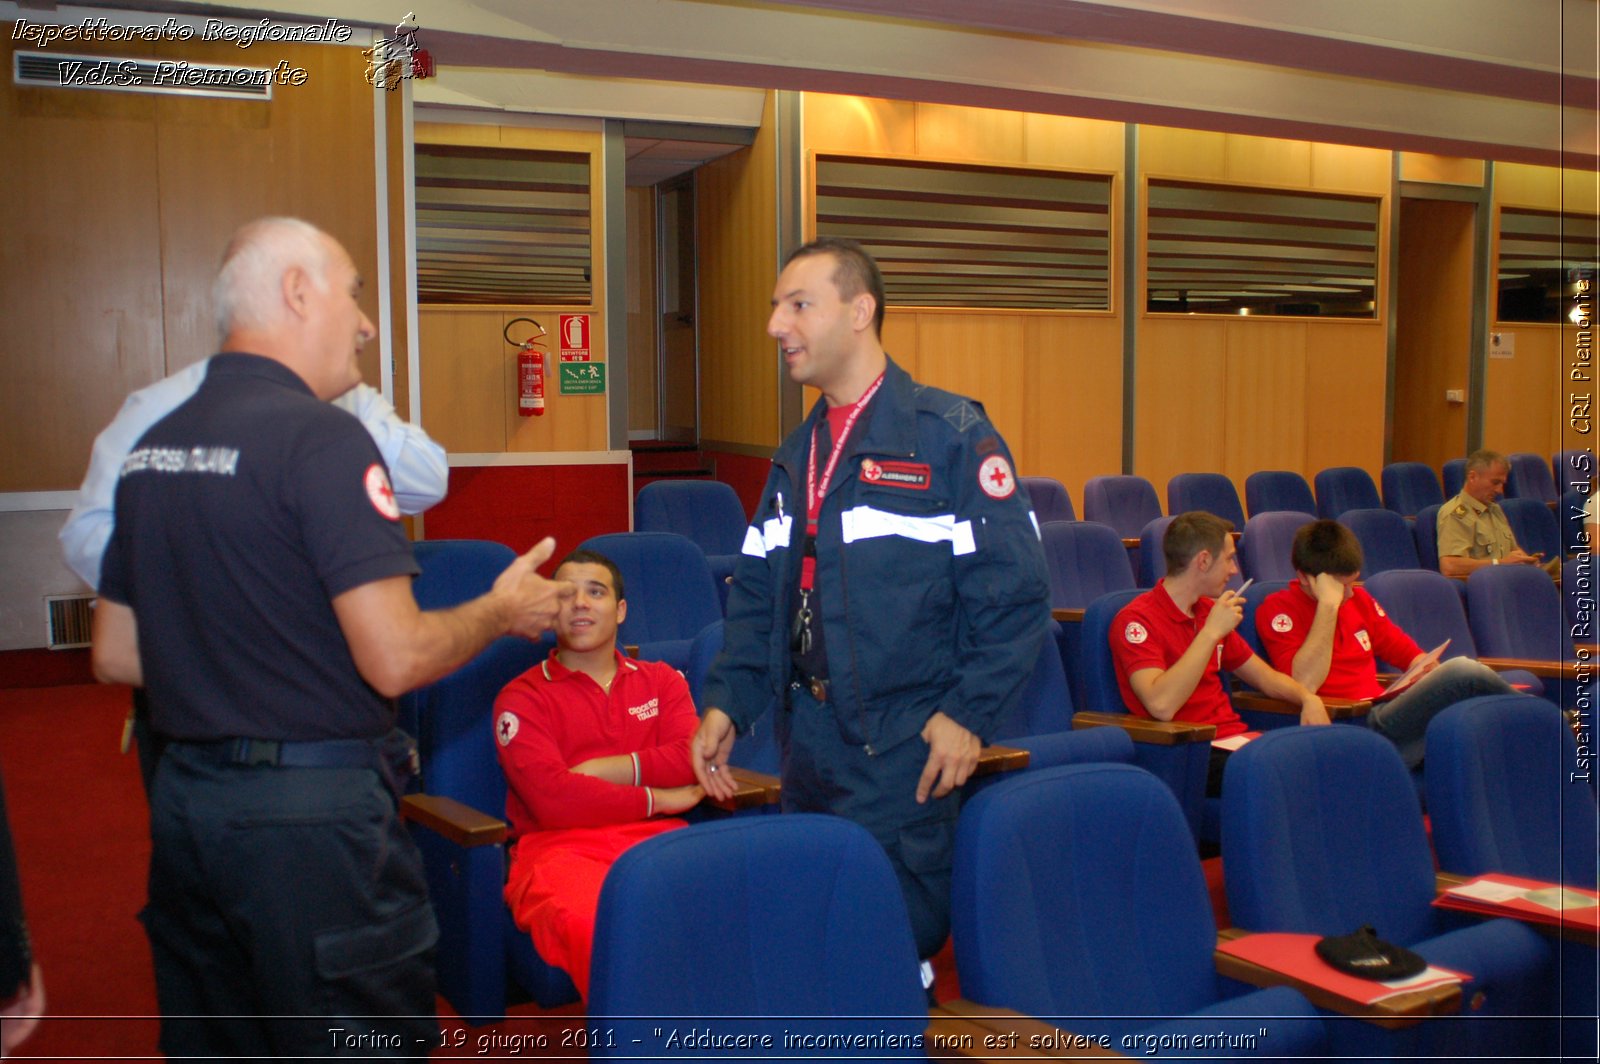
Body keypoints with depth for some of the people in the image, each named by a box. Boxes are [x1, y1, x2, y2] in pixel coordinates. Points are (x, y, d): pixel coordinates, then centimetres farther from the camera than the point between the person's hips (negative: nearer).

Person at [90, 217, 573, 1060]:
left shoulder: (150, 446, 9)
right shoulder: (320, 437, -16)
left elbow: (114, 657, 15)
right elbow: (397, 659, -19)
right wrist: (502, 611, -2)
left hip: (182, 800, 8)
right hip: (311, 810, -8)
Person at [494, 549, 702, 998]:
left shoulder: (661, 680, 26)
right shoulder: (522, 698, 13)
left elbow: (694, 757, 7)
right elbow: (552, 798, -4)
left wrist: (603, 770, -1)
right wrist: (655, 799, 1)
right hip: (560, 845, -3)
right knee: (596, 929, -41)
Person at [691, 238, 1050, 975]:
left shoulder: (949, 436, -9)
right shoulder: (797, 455, 13)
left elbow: (1014, 590, -12)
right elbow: (758, 595, 16)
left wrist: (969, 712, -17)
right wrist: (726, 702, 5)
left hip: (902, 745, -6)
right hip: (806, 739, 7)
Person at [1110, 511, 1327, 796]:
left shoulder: (1209, 610, 17)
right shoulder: (1137, 620, -10)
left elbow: (1265, 677, 25)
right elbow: (1161, 706, -25)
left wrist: (1308, 698, 3)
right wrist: (1211, 633, -21)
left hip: (1234, 736, 8)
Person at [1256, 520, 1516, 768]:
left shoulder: (1358, 598, 19)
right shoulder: (1278, 608, -3)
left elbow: (1404, 649, 28)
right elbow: (1304, 683, -17)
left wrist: (1429, 668, 3)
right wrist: (1328, 604, -17)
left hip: (1385, 712, 7)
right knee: (1464, 672, -23)